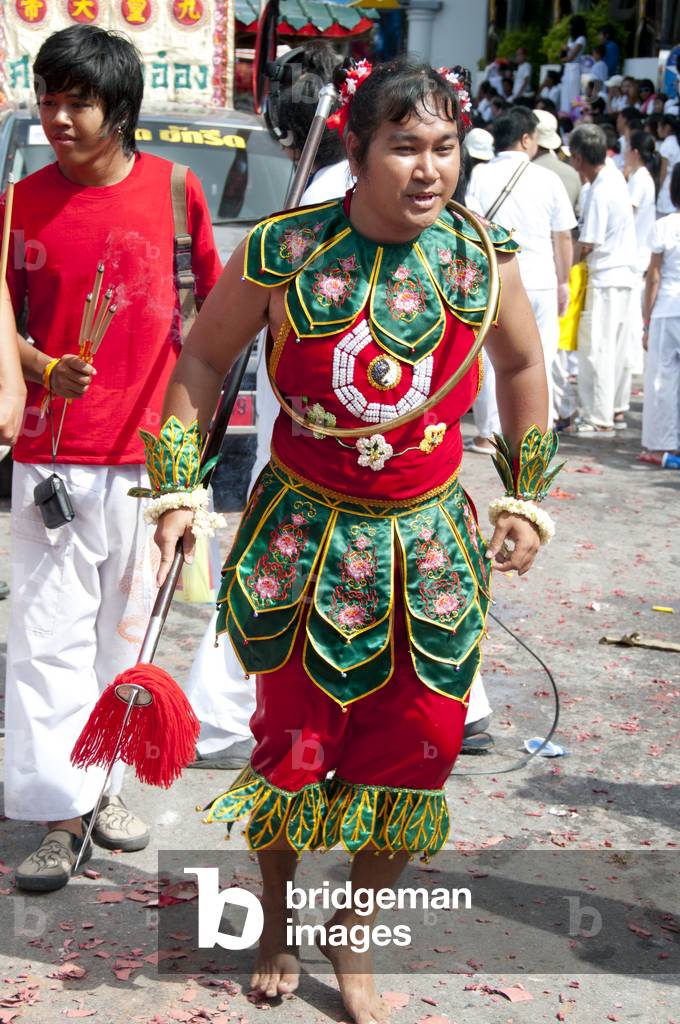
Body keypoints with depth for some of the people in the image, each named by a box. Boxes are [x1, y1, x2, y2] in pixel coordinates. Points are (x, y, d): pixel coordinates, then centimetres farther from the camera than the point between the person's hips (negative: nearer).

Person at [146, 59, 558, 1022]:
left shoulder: (481, 255, -7)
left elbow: (521, 365, 11)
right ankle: (276, 924, 38)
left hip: (428, 540, 2)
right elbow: (204, 358, 1)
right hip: (302, 535, -2)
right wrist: (179, 491, -2)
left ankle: (354, 940, 32)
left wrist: (526, 501, 12)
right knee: (291, 736, 11)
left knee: (411, 749, 7)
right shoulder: (284, 252, -13)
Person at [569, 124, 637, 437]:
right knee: (618, 346, 16)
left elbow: (587, 245, -18)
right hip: (624, 272, 9)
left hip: (605, 277, -9)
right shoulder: (616, 177, 7)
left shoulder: (599, 192, -19)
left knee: (596, 348, -5)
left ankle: (598, 420, -3)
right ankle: (615, 407, 26)